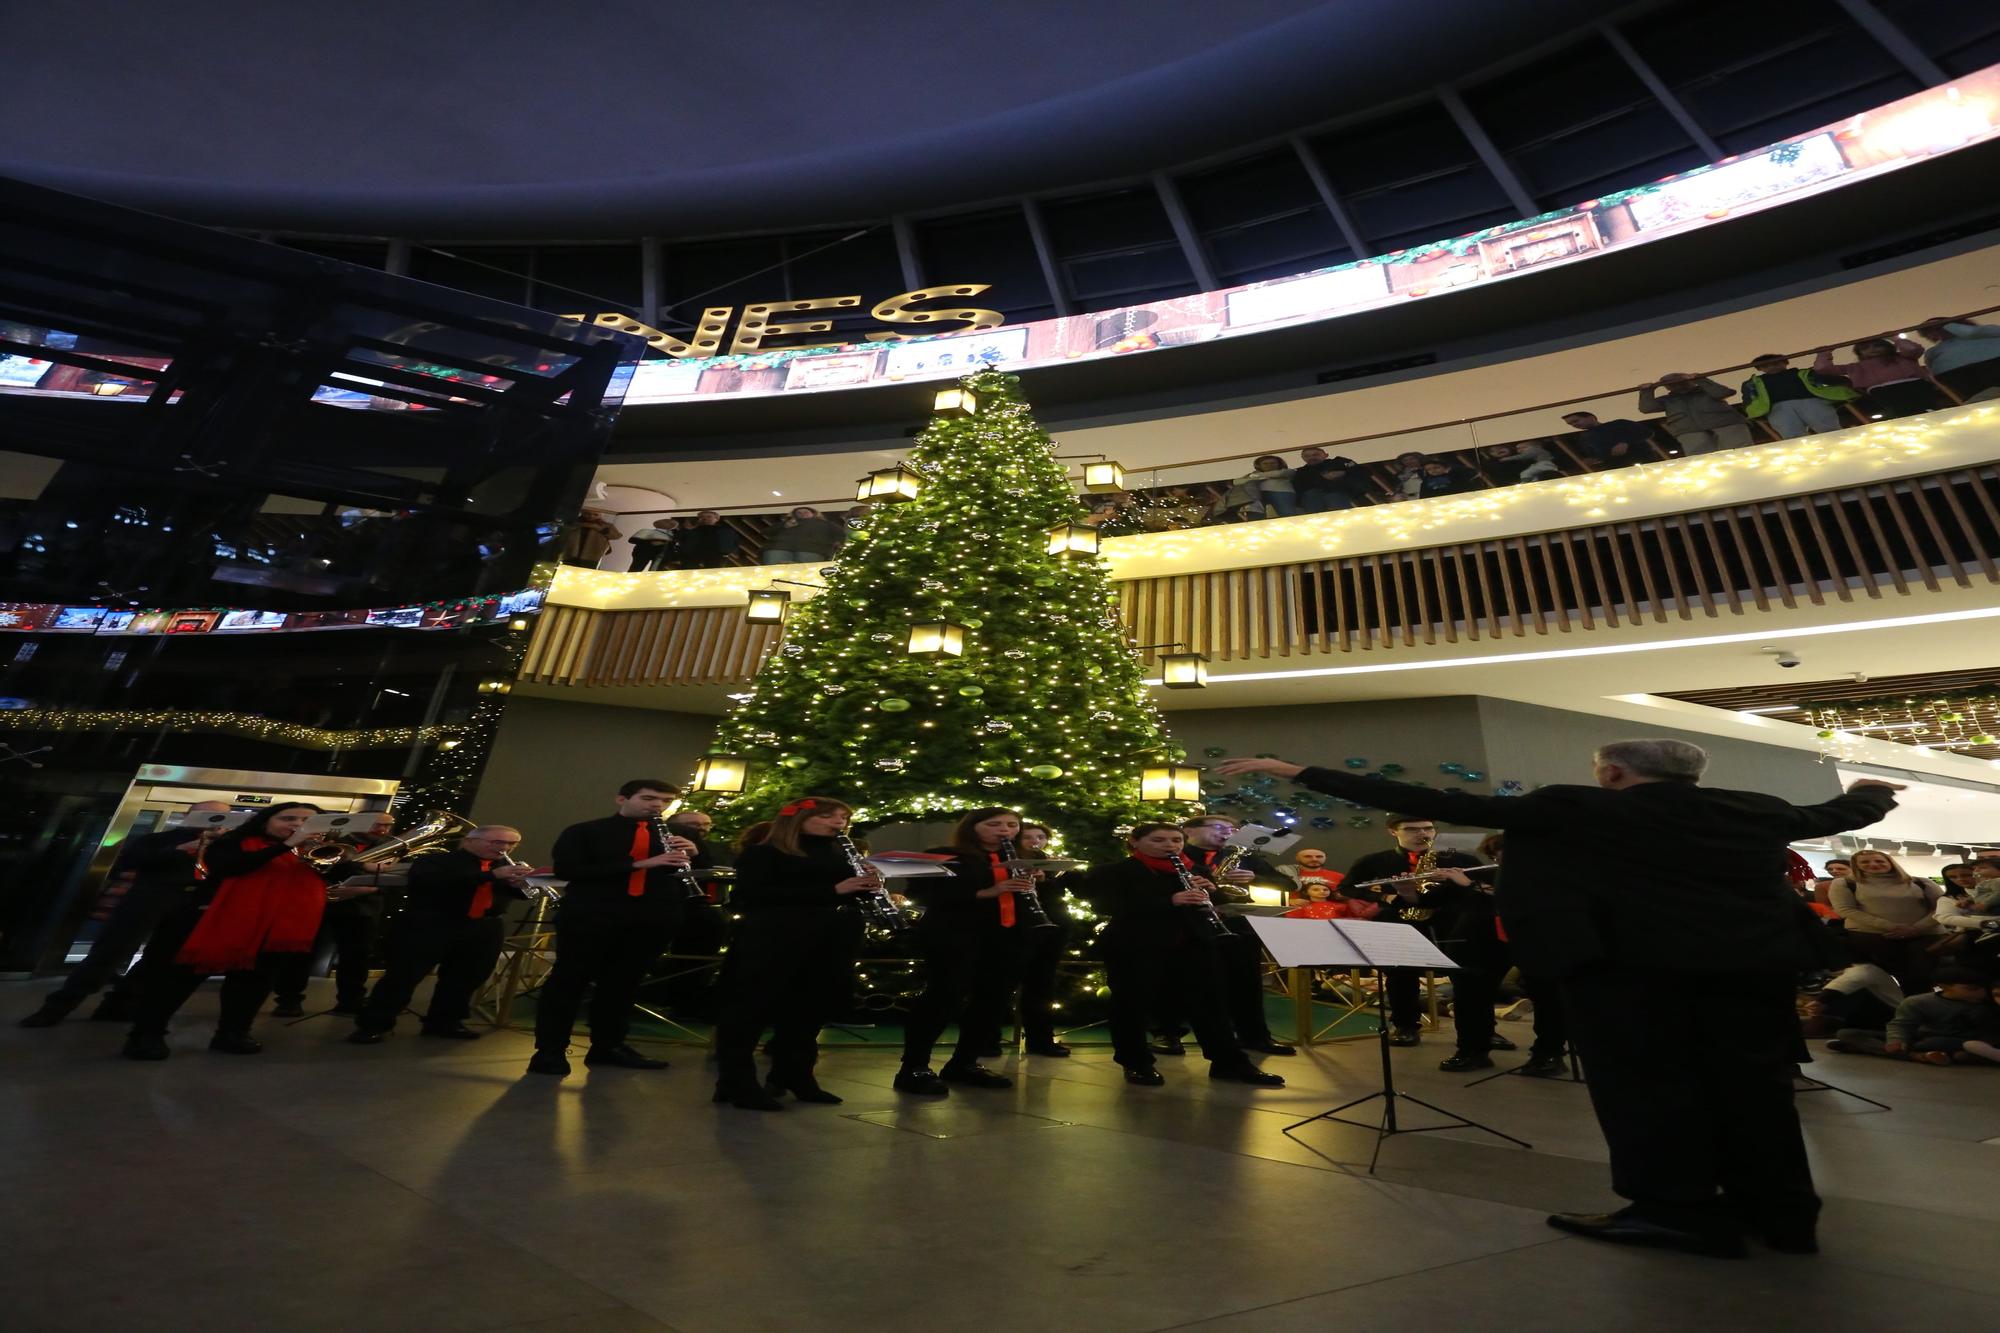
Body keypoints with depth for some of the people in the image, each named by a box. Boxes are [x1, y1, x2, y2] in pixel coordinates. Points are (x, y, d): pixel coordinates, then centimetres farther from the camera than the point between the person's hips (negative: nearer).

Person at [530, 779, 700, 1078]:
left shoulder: (678, 837, 12)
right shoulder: (584, 832, 2)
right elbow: (565, 870, -12)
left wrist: (692, 856, -12)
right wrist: (639, 864, -19)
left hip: (653, 920, 4)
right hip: (590, 917, -3)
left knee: (623, 984, 10)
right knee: (568, 982, 3)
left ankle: (608, 1047, 23)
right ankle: (549, 1051, 14)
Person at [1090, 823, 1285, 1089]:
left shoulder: (1193, 872, 15)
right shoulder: (1112, 872, -4)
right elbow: (1107, 905, -19)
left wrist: (1209, 891, -10)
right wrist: (1170, 901, -25)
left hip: (1189, 945, 5)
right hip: (1134, 947, -4)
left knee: (1206, 1002, 5)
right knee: (1133, 1004, 0)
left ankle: (1230, 1063, 16)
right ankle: (1136, 1064, 19)